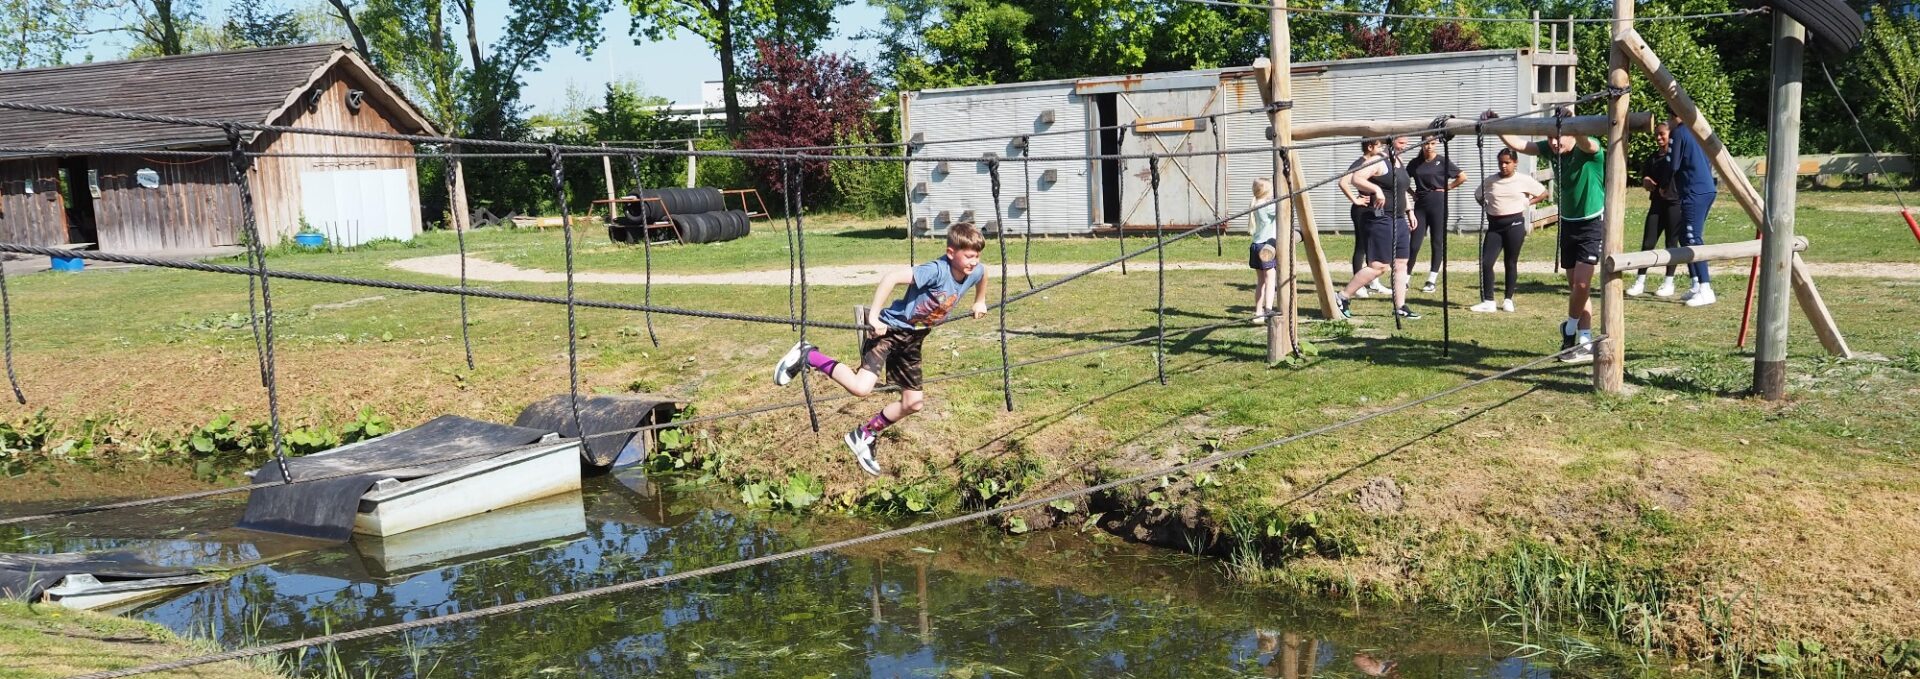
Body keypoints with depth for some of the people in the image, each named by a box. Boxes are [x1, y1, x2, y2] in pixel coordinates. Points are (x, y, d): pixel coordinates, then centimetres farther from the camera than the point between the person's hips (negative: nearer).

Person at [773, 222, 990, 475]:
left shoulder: (974, 271, -4)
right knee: (861, 387, -27)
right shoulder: (936, 270, -27)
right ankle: (807, 356, -9)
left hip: (912, 340, 8)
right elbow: (891, 278, -34)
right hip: (890, 329, -8)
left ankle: (864, 436, 28)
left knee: (913, 403, 10)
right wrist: (874, 317, -32)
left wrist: (979, 302, 33)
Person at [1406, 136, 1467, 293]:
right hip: (1420, 204, 3)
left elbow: (1462, 176, -1)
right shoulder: (1415, 162, 6)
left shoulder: (1443, 161, -3)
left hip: (1438, 203, -3)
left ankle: (1431, 281, 7)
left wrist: (1448, 187, -3)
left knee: (1437, 243, 2)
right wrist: (1412, 192, 8)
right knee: (1414, 243, -1)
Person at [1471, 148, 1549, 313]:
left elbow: (1543, 193, 8)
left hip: (1515, 224, -3)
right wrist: (1488, 209, 6)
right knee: (1485, 262, -7)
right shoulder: (1490, 180, 5)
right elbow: (1478, 196, 21)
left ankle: (1508, 300, 16)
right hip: (1494, 226, 3)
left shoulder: (1524, 179, -1)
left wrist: (1526, 203, -1)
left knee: (1511, 262, 3)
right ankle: (1488, 302, -2)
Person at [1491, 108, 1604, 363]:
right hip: (1567, 224, 7)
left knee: (1581, 283, -15)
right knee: (1575, 286, 8)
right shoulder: (1551, 149, -3)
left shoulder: (1590, 149, -20)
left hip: (1592, 224, -6)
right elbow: (1517, 145, -5)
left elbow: (1586, 143, -43)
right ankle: (1585, 342, 14)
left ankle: (1570, 328, 9)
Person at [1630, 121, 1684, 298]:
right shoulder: (1653, 157, 14)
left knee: (1671, 242, 1)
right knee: (1647, 242, 1)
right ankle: (1640, 282, 5)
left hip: (1674, 202, -5)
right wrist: (1646, 181, -5)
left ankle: (1668, 283, 9)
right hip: (1657, 203, 5)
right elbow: (1644, 177, 16)